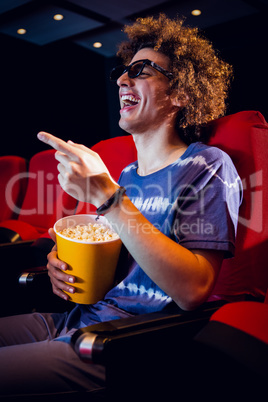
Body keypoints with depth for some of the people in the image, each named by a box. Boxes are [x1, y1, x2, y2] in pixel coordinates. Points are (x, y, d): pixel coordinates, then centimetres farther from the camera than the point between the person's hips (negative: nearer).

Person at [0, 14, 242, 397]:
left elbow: (193, 291, -21)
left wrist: (106, 195, -22)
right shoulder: (127, 174, 17)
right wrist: (66, 264, 3)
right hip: (76, 318, 8)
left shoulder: (208, 166, -7)